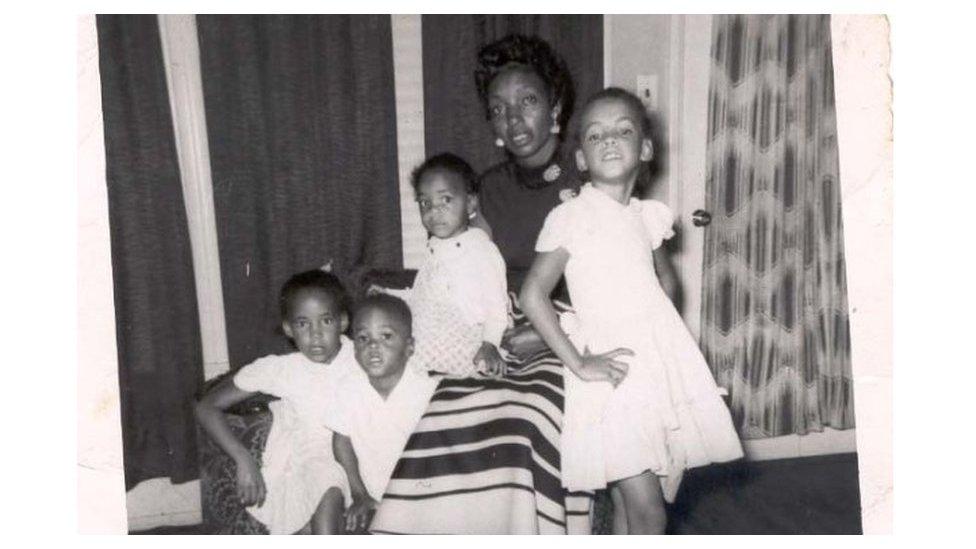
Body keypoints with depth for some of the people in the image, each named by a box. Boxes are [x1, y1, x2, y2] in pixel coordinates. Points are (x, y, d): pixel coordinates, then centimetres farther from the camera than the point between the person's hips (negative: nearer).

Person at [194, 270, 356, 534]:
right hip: (294, 469, -3)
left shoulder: (359, 358, -7)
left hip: (350, 461, 3)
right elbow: (206, 406, -5)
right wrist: (244, 460, -17)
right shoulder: (277, 370, -10)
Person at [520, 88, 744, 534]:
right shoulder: (570, 217, -8)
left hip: (663, 364, 5)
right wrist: (580, 364, -14)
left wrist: (656, 341, 8)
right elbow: (533, 295, -12)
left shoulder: (649, 215, 8)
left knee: (628, 504, 13)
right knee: (647, 513, -5)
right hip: (613, 374, -5)